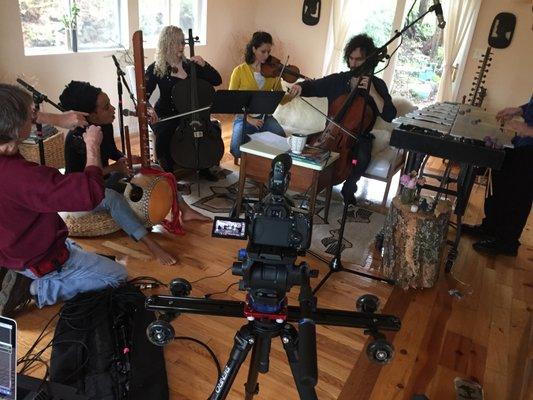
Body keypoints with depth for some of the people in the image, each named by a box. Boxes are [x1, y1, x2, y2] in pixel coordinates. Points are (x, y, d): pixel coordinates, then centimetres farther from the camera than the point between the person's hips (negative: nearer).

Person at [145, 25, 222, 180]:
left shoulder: (190, 65, 4)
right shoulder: (155, 69, -3)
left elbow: (217, 81, 2)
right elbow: (144, 95, -8)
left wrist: (204, 65, -13)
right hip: (165, 116, -3)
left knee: (214, 128, -21)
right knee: (163, 136, -34)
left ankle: (204, 168, 3)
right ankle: (168, 175, -8)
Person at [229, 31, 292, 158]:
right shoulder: (240, 71, -5)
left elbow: (281, 100, 2)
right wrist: (249, 119, -14)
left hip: (265, 118, 2)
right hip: (244, 119, -1)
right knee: (237, 150, -25)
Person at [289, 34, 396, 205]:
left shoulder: (377, 85, -2)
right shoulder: (337, 80, 4)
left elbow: (389, 116, -12)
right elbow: (312, 86, 12)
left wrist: (373, 93, -23)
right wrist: (300, 87, -12)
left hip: (359, 137, -2)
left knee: (362, 158, -34)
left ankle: (348, 189, -5)